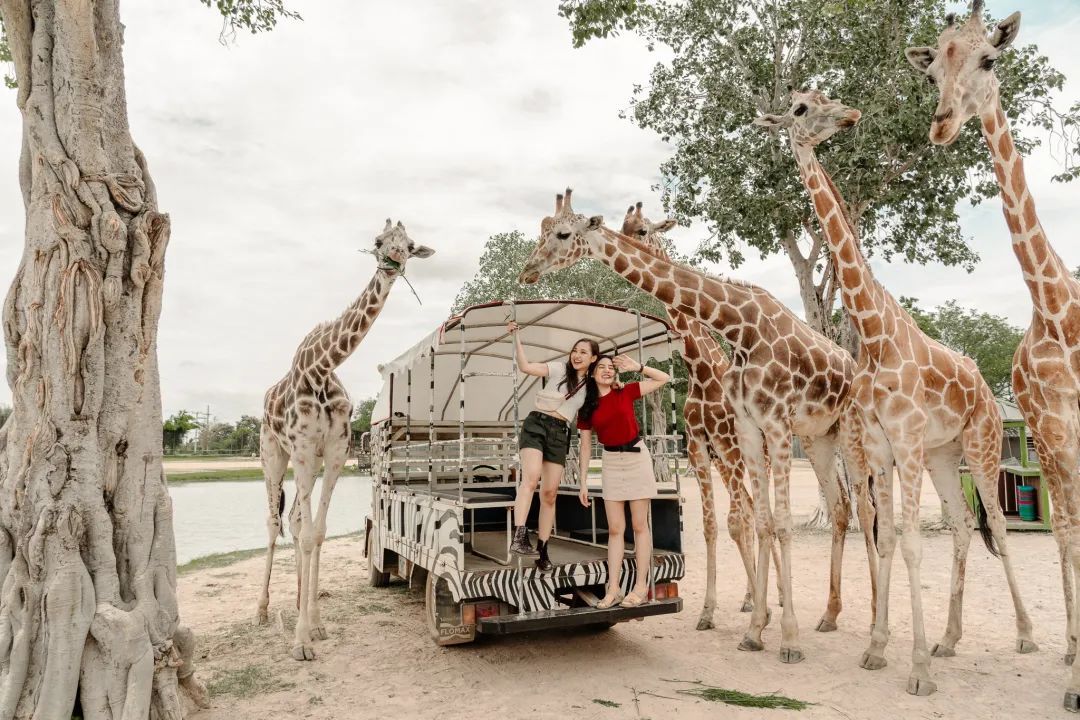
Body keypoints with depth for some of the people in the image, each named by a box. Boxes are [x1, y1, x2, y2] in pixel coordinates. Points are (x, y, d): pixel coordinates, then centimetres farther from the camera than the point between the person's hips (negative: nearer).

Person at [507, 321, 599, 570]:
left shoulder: (590, 386, 14)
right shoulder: (559, 369, 1)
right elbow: (526, 367, -10)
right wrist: (516, 337, -16)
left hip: (560, 434, 4)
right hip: (537, 424, -4)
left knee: (549, 493, 2)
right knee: (531, 477, -28)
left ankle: (542, 550, 10)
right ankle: (519, 537, -35)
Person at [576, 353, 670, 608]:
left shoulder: (626, 392, -2)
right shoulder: (587, 407, 4)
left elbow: (664, 378, 1)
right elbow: (586, 446, 7)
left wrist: (637, 367, -7)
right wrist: (583, 482, 5)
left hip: (636, 457, -2)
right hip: (610, 462, 3)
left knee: (639, 525, 1)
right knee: (615, 529, 4)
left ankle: (641, 587, 7)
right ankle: (613, 590, 7)